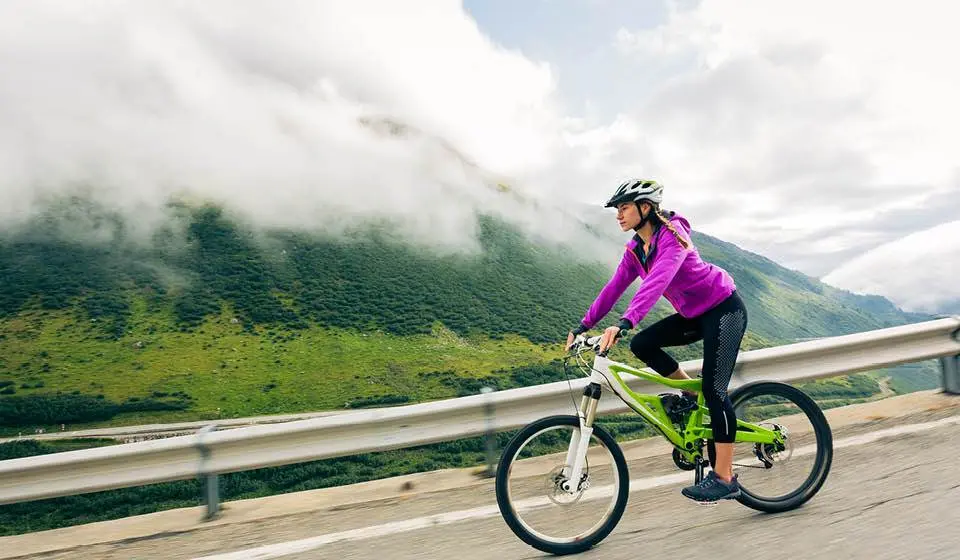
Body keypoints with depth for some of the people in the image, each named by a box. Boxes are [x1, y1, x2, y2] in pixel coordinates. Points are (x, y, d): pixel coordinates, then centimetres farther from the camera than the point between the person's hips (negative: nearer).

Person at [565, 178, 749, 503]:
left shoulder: (672, 235, -24)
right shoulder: (635, 249, 0)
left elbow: (657, 282, -40)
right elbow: (614, 287, -2)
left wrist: (624, 324, -51)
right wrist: (584, 325, -9)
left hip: (724, 309, -8)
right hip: (695, 315, 8)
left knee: (714, 389, -12)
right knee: (641, 345, -8)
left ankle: (724, 478, -3)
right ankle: (691, 394, 11)